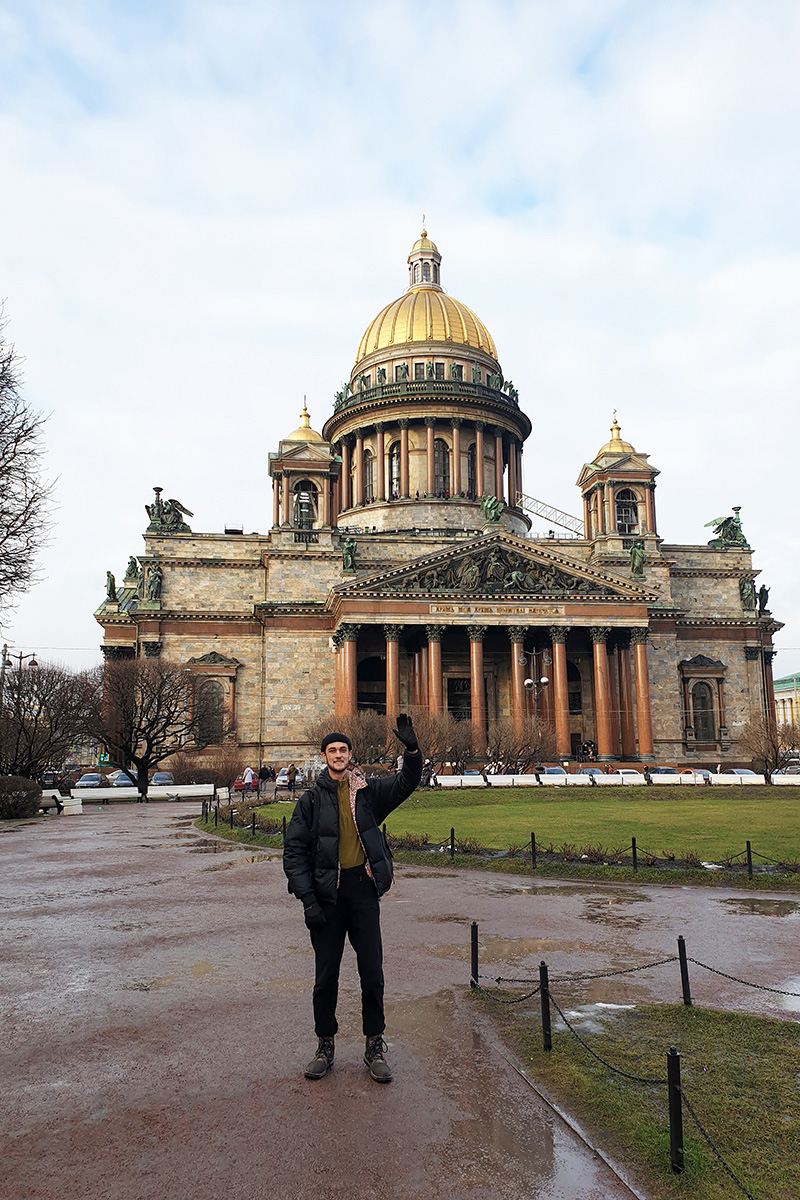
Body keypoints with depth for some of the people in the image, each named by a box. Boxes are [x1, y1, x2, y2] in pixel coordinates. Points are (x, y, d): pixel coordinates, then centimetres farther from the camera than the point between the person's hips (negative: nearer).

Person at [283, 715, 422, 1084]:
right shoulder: (312, 799, 1)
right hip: (327, 892, -1)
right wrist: (307, 898, -9)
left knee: (372, 973, 6)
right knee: (326, 976, 9)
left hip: (364, 889, 1)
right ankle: (325, 1046, 27)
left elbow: (406, 783, -6)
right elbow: (294, 851, 0)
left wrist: (412, 750, -24)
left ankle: (375, 1046, 22)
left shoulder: (369, 791, 5)